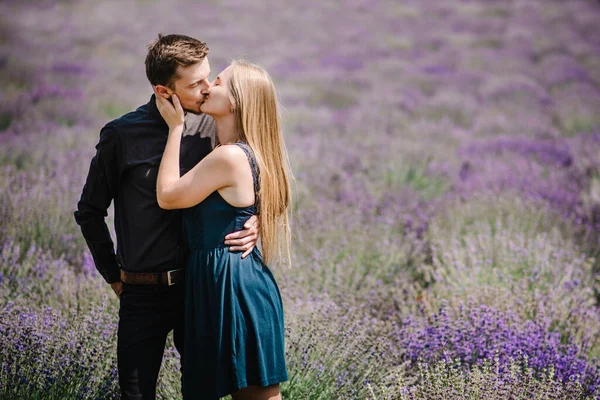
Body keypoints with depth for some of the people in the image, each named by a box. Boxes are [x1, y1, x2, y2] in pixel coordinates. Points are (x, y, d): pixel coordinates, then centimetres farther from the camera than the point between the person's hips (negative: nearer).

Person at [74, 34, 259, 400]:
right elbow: (90, 212, 2)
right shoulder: (123, 136, -9)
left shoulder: (211, 127, -1)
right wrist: (114, 277, 4)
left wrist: (254, 223, -11)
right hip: (144, 293, -2)